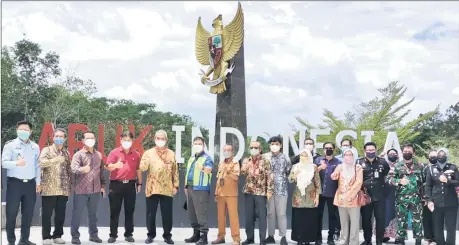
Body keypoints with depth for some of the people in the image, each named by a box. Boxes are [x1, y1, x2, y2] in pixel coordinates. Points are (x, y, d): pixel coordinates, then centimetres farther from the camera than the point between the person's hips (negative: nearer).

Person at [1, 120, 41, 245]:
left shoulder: (35, 147, 11)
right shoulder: (10, 145, -1)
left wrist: (38, 182, 9)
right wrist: (16, 163, -28)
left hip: (30, 183, 4)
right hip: (14, 183, -4)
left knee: (28, 213, 8)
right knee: (11, 213, -1)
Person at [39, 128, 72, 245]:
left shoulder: (66, 153, 15)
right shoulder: (47, 150, 1)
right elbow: (41, 162, -18)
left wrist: (70, 185, 10)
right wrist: (56, 159, -31)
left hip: (63, 189, 4)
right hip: (49, 188, -4)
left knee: (61, 214, 7)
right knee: (47, 213, -1)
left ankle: (57, 235, 17)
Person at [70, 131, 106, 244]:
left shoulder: (98, 155, 11)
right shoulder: (78, 154, -5)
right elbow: (73, 168, -19)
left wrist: (102, 185, 14)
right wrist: (82, 169, -40)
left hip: (95, 190, 4)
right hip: (81, 190, -4)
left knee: (93, 214, 13)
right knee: (77, 214, 1)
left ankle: (93, 234, 23)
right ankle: (75, 236, 10)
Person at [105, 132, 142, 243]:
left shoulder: (136, 154, 9)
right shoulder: (114, 152, 1)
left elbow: (138, 170, 13)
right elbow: (108, 166, -8)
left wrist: (139, 183, 10)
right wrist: (115, 165, -29)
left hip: (130, 185, 2)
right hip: (116, 184, -2)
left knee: (129, 211, 6)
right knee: (115, 211, 2)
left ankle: (128, 234, 14)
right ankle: (113, 235, 8)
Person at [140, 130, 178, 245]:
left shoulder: (171, 154, 8)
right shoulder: (149, 153, 4)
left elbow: (175, 171, 10)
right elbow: (142, 167, -8)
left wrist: (175, 186, 4)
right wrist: (148, 159, -25)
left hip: (167, 189, 1)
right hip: (152, 189, -1)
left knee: (167, 214, 4)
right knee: (151, 214, 4)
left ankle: (167, 235, 15)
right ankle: (151, 235, 17)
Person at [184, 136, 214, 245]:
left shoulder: (207, 158, -4)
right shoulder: (191, 158, 20)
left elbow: (208, 170, -21)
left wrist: (202, 168, -40)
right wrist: (186, 186, 20)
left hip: (201, 188, -8)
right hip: (190, 188, 8)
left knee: (201, 212, -10)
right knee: (192, 212, 11)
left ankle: (204, 235, -7)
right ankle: (196, 234, 20)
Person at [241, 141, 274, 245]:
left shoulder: (265, 161, -1)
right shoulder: (246, 161, 10)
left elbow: (269, 176, -4)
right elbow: (242, 172, -1)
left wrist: (269, 190, -9)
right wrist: (244, 168, -23)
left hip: (261, 191, -4)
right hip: (248, 191, 4)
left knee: (261, 216, -2)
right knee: (249, 215, 7)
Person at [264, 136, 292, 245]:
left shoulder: (285, 158, 1)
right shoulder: (266, 157, 5)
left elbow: (290, 172, 6)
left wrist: (281, 178, 2)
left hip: (282, 189, -2)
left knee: (281, 213, -1)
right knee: (270, 213, 8)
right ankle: (271, 236, 15)